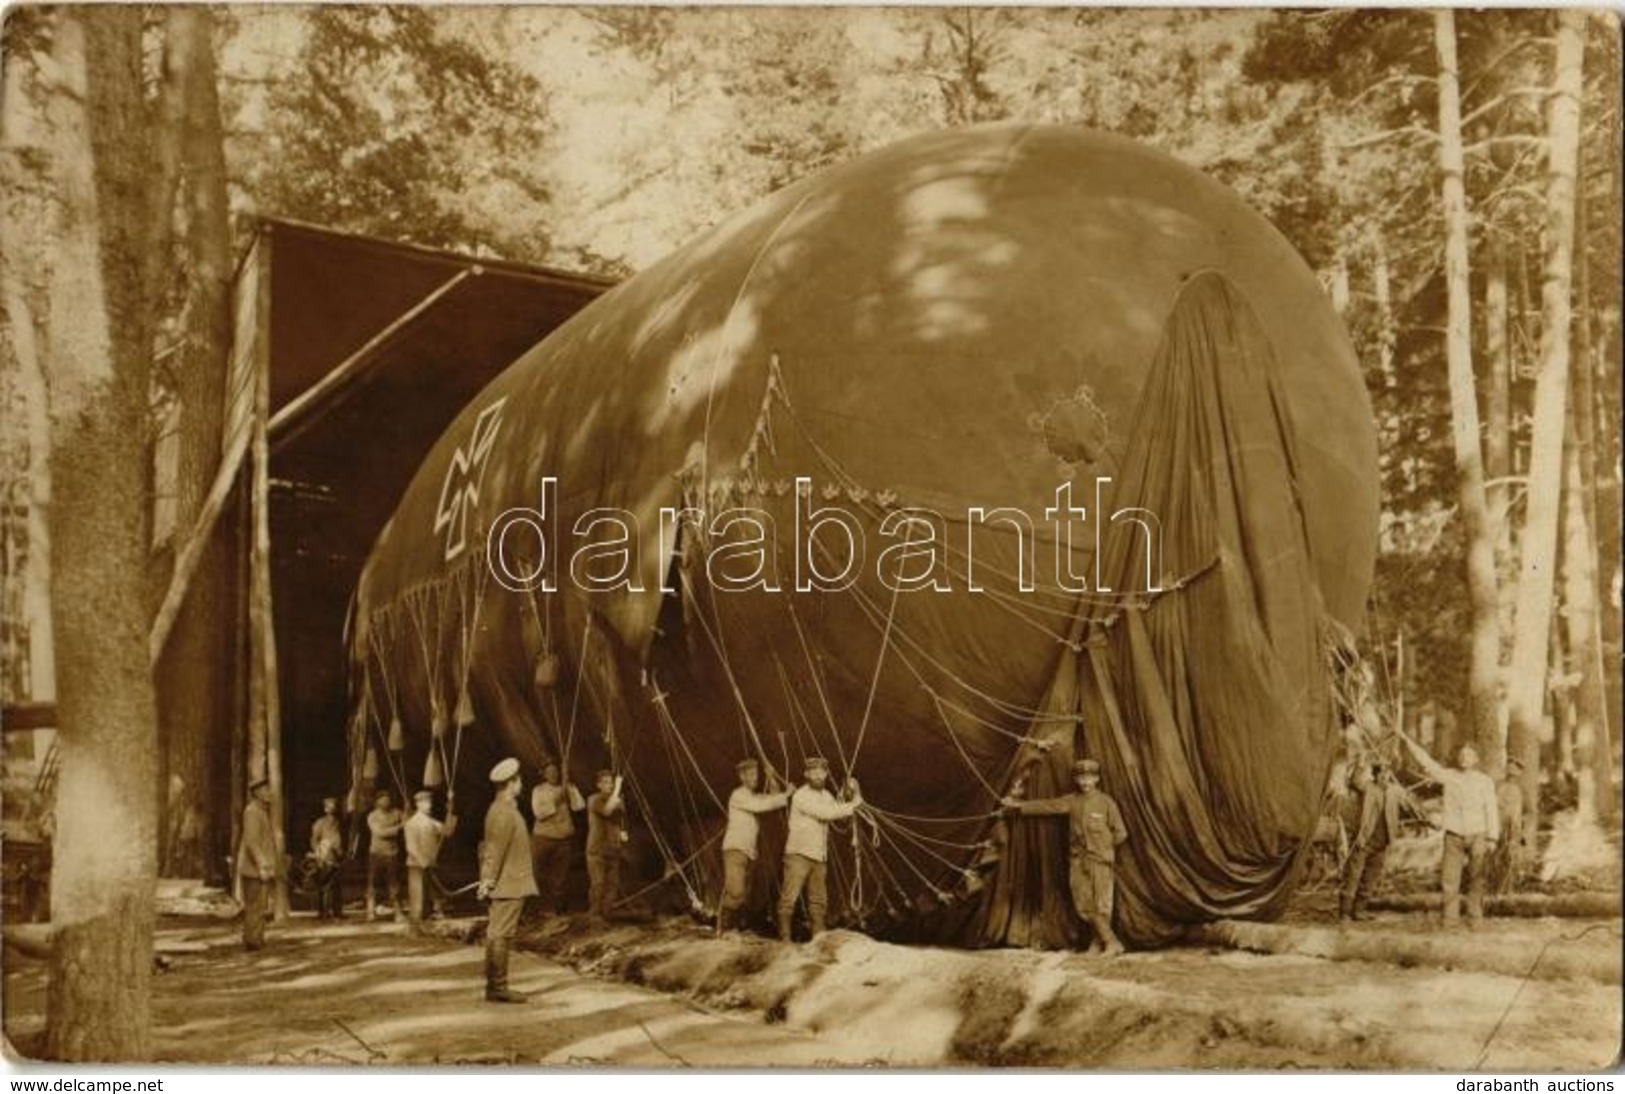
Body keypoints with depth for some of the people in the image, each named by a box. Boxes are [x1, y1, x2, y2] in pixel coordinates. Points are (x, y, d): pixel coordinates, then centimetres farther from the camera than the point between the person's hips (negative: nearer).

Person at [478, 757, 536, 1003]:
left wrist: (487, 879, 21)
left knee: (496, 934, 12)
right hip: (509, 884, -10)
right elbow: (495, 849, -19)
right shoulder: (504, 813, -17)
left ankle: (495, 985, 18)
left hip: (507, 884, 10)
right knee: (501, 934, -7)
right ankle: (497, 987, -4)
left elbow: (490, 847, 20)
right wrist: (489, 879, -18)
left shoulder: (501, 809, 15)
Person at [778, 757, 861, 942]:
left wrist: (848, 797, 0)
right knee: (789, 897, -9)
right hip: (799, 854, -7)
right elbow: (825, 813, -21)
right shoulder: (801, 796, -13)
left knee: (819, 900, 10)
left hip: (819, 856, 7)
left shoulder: (826, 795, 13)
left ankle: (819, 937, 16)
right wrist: (853, 804, -16)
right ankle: (784, 937, -4)